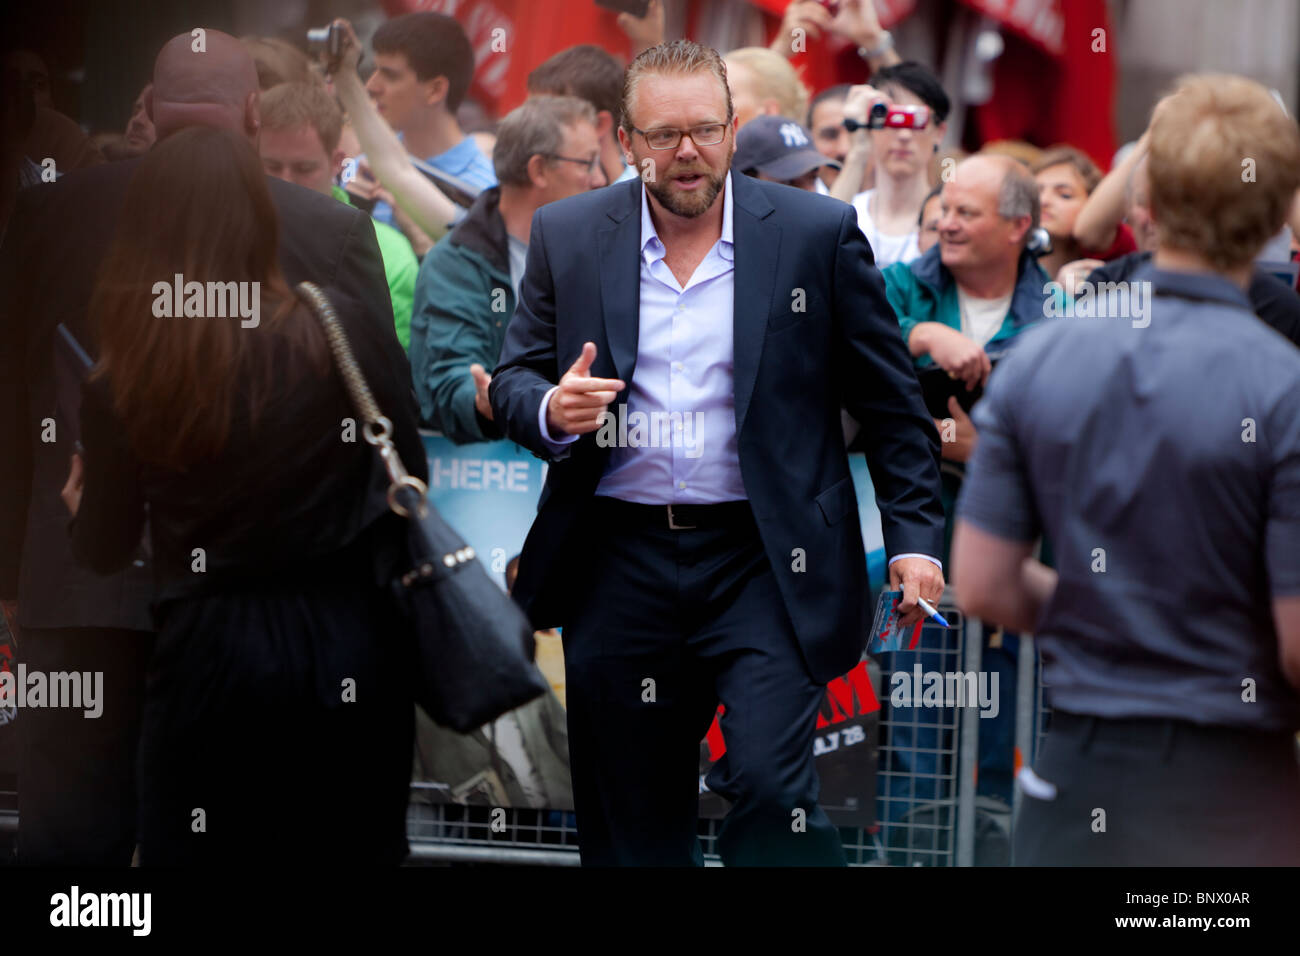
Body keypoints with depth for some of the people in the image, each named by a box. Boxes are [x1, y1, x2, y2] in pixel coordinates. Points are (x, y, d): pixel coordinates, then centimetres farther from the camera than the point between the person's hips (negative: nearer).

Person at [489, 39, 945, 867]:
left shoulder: (818, 234, 0)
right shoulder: (567, 236, 6)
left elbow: (892, 403, 4)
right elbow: (514, 381, 10)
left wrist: (915, 537, -4)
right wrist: (551, 411, -14)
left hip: (763, 563, -3)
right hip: (619, 564, 3)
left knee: (770, 787, -17)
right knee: (632, 823, 8)